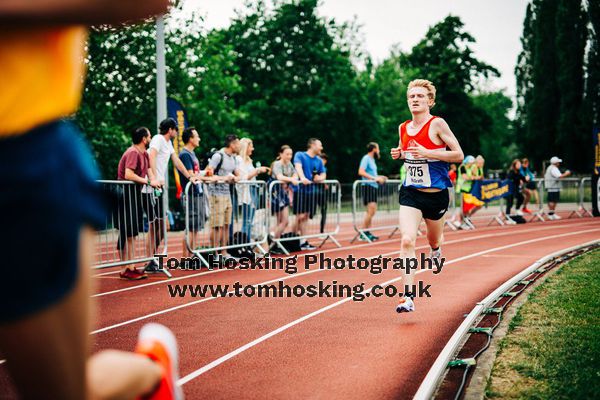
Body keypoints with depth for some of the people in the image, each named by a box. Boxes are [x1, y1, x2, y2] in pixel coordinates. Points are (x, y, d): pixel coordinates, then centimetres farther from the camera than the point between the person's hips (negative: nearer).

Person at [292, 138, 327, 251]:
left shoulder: (319, 161, 13)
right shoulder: (300, 155, -5)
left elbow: (323, 174, 18)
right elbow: (298, 167, -22)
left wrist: (320, 178, -7)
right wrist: (302, 178, -41)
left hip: (311, 190, 6)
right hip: (300, 189, -6)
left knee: (305, 216, 8)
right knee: (300, 216, -9)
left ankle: (303, 241, 11)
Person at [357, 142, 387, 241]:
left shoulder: (372, 159, 19)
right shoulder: (366, 158, -9)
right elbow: (361, 172, -21)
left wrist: (379, 177, 14)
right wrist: (374, 178, -24)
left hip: (373, 186, 10)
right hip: (368, 186, -10)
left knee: (372, 211, 9)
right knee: (371, 210, -14)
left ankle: (367, 232, 14)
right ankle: (363, 234, -11)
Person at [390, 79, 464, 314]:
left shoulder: (437, 124, -11)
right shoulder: (403, 128, 5)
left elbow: (459, 155, -12)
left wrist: (426, 152, -21)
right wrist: (399, 154, 1)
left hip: (436, 194, -2)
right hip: (410, 193, 2)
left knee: (433, 240, 18)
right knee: (407, 241, -16)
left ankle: (436, 249, 59)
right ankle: (408, 297, -18)